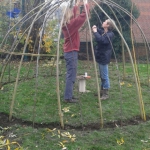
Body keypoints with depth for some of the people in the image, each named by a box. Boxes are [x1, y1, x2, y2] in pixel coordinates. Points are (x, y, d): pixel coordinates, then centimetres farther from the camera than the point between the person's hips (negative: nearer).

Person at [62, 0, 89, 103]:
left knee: (70, 74, 14)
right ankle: (68, 97, -4)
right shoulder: (72, 23, -14)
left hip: (68, 52, 9)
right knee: (71, 75, -6)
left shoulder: (66, 24, 9)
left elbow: (73, 15, 25)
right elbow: (83, 17, -16)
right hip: (72, 52, -9)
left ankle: (68, 95, 19)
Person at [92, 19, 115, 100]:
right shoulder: (103, 32, 9)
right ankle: (102, 90, 31)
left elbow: (100, 39, -34)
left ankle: (106, 94, 4)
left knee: (104, 76, -3)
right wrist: (95, 29, 8)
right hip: (100, 57, 10)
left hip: (104, 58, -10)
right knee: (102, 75, 19)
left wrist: (95, 32, -21)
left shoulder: (109, 35, -19)